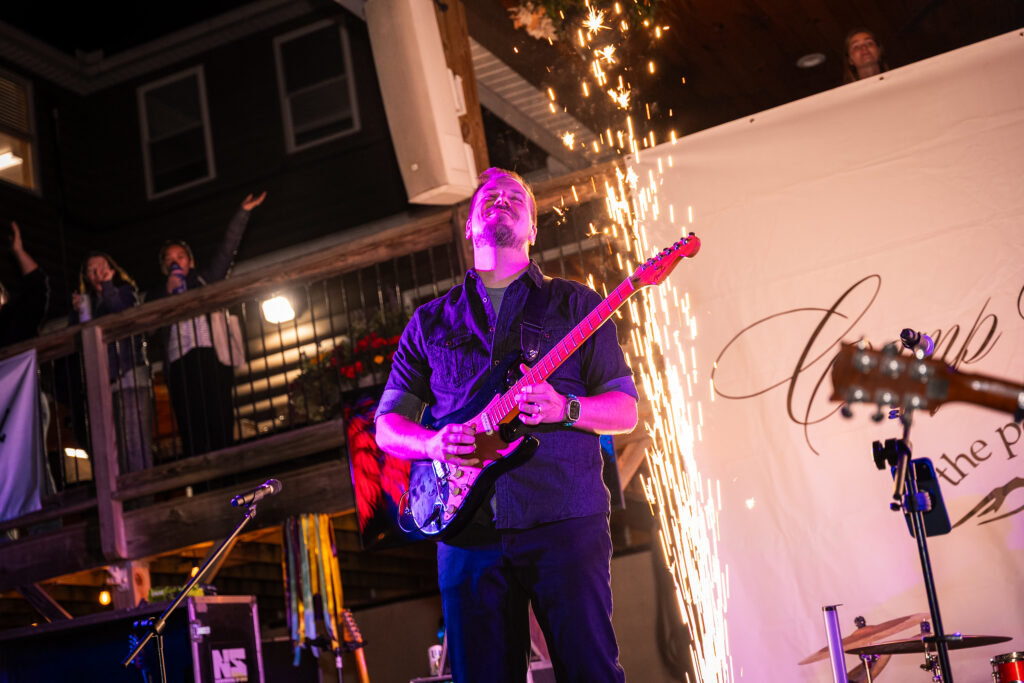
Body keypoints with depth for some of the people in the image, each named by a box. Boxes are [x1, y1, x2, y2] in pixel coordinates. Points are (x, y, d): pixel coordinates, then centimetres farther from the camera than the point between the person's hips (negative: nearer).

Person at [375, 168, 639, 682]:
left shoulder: (576, 305, 13)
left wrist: (564, 409, -12)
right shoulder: (430, 322, 18)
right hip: (466, 526, 2)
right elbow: (387, 425, 16)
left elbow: (625, 409, 9)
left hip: (565, 521, -2)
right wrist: (432, 444, -7)